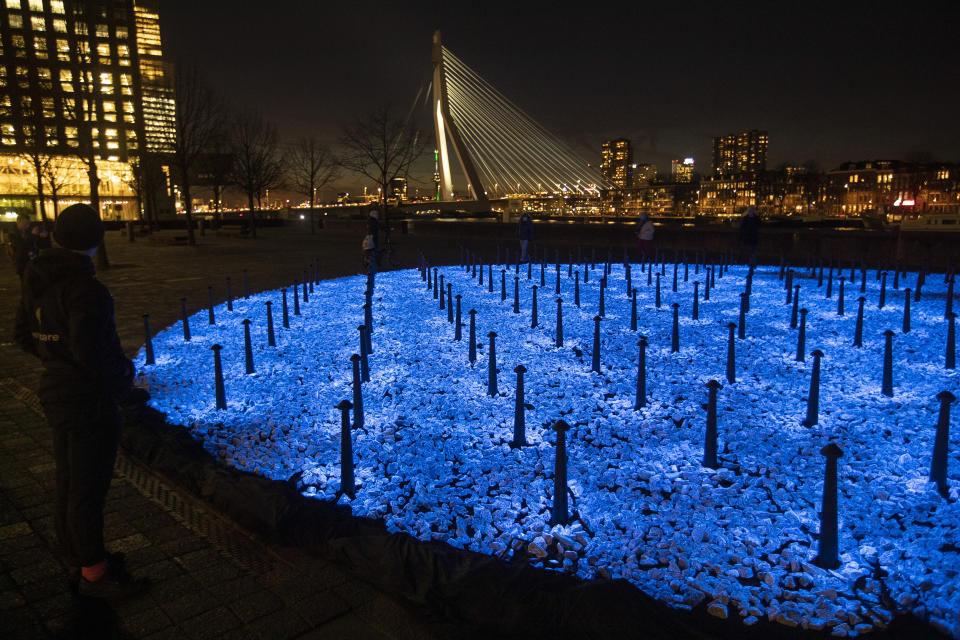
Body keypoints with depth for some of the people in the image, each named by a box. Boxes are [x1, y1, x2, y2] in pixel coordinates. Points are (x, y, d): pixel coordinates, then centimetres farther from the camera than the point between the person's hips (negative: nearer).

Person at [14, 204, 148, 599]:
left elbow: (24, 336, 13)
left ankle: (77, 557, 39)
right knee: (88, 489, 5)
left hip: (55, 393, 9)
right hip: (89, 403, -9)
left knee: (69, 483, 22)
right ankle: (93, 573, 20)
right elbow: (90, 351, -27)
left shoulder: (36, 282, 4)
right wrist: (124, 383, -12)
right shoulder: (85, 290, -24)